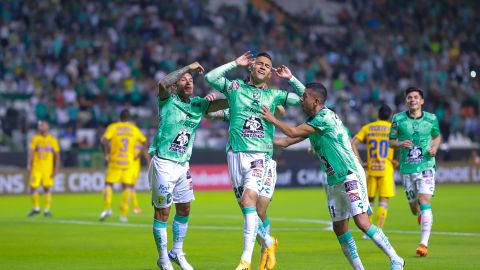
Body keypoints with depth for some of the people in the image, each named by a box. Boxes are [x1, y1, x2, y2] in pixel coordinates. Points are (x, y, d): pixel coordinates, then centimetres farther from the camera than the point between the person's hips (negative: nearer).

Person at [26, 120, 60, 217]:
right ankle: (36, 208, 11)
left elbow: (57, 155, 4)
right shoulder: (35, 139, 5)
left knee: (47, 188, 1)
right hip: (36, 168, 1)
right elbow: (31, 153, 1)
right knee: (33, 187, -5)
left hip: (48, 168, -1)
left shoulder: (53, 140, 2)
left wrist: (56, 169, -2)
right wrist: (29, 165, -10)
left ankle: (47, 209, 9)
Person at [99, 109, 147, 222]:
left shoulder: (113, 127, 0)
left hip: (115, 162, -2)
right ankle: (124, 214, 2)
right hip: (129, 162, 2)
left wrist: (107, 153, -4)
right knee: (127, 186, 7)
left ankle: (107, 208, -13)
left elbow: (104, 140, -15)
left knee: (108, 184, 6)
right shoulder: (134, 129, 8)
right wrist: (138, 155, 21)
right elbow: (144, 142, 13)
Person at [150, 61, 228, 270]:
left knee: (184, 209, 12)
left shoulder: (198, 104, 7)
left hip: (183, 165, 6)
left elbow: (227, 102, 1)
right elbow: (163, 83, -30)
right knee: (162, 211, -1)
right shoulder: (168, 100, -8)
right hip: (163, 163, -6)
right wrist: (188, 67, -26)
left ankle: (177, 253, 28)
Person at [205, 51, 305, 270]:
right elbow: (210, 77, -1)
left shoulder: (274, 95, 12)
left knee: (249, 198, -22)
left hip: (260, 155, -2)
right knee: (245, 205, 4)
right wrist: (235, 63, 3)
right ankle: (268, 243, 31)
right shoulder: (235, 87, 11)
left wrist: (290, 78, 7)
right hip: (236, 153, 2)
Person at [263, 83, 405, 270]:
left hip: (351, 176, -10)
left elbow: (293, 132, -15)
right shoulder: (311, 123, 13)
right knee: (339, 229, 5)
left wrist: (272, 119, -2)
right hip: (334, 182, 10)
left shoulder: (325, 117, -16)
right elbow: (287, 141, 18)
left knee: (362, 223, -17)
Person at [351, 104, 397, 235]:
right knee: (383, 201, 0)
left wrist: (360, 163, 0)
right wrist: (397, 161, 2)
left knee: (370, 200, 14)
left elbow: (352, 144, -2)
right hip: (386, 169, -2)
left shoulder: (367, 128, 7)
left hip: (371, 169, 2)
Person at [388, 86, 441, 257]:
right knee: (414, 208, 9)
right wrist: (400, 144, -16)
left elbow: (437, 136, 18)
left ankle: (424, 244, -18)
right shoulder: (398, 119, 0)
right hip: (406, 168, 2)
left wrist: (435, 147, -3)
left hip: (426, 166, -1)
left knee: (425, 203, -16)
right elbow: (391, 141, 6)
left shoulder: (431, 119, 2)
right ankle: (422, 215, 49)